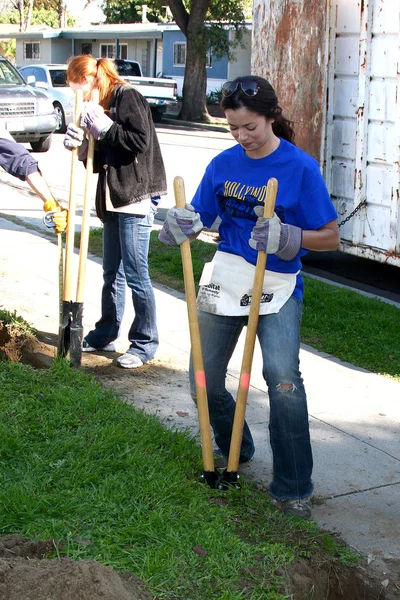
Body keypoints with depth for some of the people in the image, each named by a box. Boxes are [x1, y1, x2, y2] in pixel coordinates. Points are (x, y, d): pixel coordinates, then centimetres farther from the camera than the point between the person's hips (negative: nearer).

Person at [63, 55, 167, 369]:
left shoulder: (128, 97, -9)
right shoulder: (101, 106, 17)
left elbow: (140, 141, -19)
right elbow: (100, 160, 16)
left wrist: (106, 128, -17)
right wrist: (81, 144, -1)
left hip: (136, 196, -9)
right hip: (114, 199, 9)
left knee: (136, 273, -4)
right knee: (112, 271, 16)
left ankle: (145, 343, 6)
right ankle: (105, 334, 28)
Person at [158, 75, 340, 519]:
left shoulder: (301, 167, -10)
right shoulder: (223, 164, 3)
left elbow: (330, 236, -7)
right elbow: (200, 220, 9)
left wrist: (287, 238, -25)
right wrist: (181, 227, -14)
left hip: (277, 286, -4)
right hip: (224, 278, 5)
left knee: (283, 378, -23)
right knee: (205, 381, 9)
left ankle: (292, 489, -9)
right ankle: (234, 452, 38)